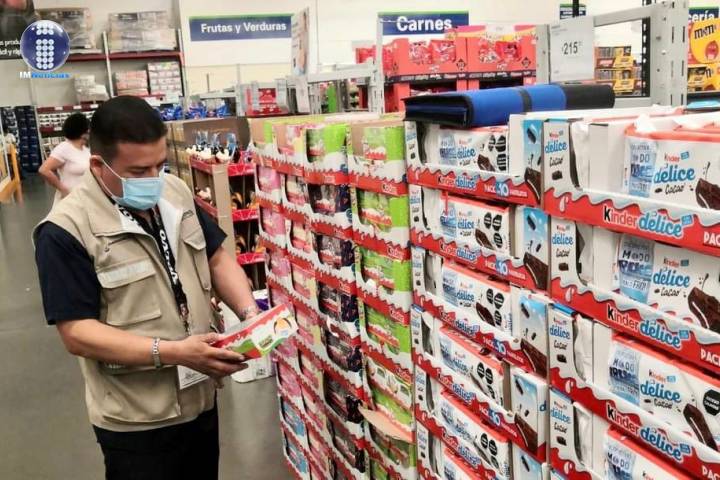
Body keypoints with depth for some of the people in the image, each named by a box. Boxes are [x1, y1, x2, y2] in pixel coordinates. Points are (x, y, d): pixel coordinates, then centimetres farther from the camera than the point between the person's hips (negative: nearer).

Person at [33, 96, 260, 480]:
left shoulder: (176, 192, 0)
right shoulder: (66, 231, -20)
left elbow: (217, 259, 9)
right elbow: (77, 332, -21)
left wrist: (249, 313, -9)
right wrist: (173, 353, -28)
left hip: (202, 396, 6)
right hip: (136, 420, -6)